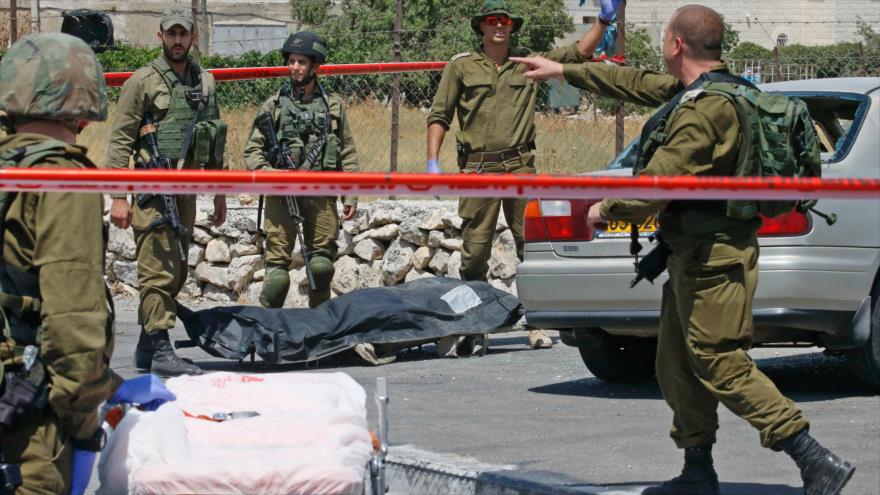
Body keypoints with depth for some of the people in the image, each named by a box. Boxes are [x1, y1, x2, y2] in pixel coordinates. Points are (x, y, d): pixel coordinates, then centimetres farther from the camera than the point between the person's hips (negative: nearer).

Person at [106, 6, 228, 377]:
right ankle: (160, 350, -10)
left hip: (187, 190, 6)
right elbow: (119, 141, -6)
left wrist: (219, 194, 18)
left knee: (176, 274, 9)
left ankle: (146, 347, 18)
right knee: (159, 272, -10)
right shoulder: (144, 81, -4)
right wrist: (118, 197, -13)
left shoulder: (204, 82, 14)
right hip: (154, 190, -6)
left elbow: (215, 143, 21)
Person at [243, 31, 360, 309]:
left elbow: (348, 154, 13)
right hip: (282, 195, -1)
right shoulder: (274, 106, 7)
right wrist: (266, 171, -14)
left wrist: (350, 196, 7)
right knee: (277, 266, -6)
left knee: (322, 265, 2)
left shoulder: (333, 106, 12)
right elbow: (252, 150, 6)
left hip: (321, 195, 2)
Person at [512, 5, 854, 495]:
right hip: (697, 253, 10)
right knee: (678, 366, 15)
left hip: (712, 257, -10)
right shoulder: (696, 91, 11)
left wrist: (606, 210, -4)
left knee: (722, 365, -12)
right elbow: (638, 84, 25)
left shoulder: (703, 110, -21)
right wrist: (564, 70, 32)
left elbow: (656, 185, -22)